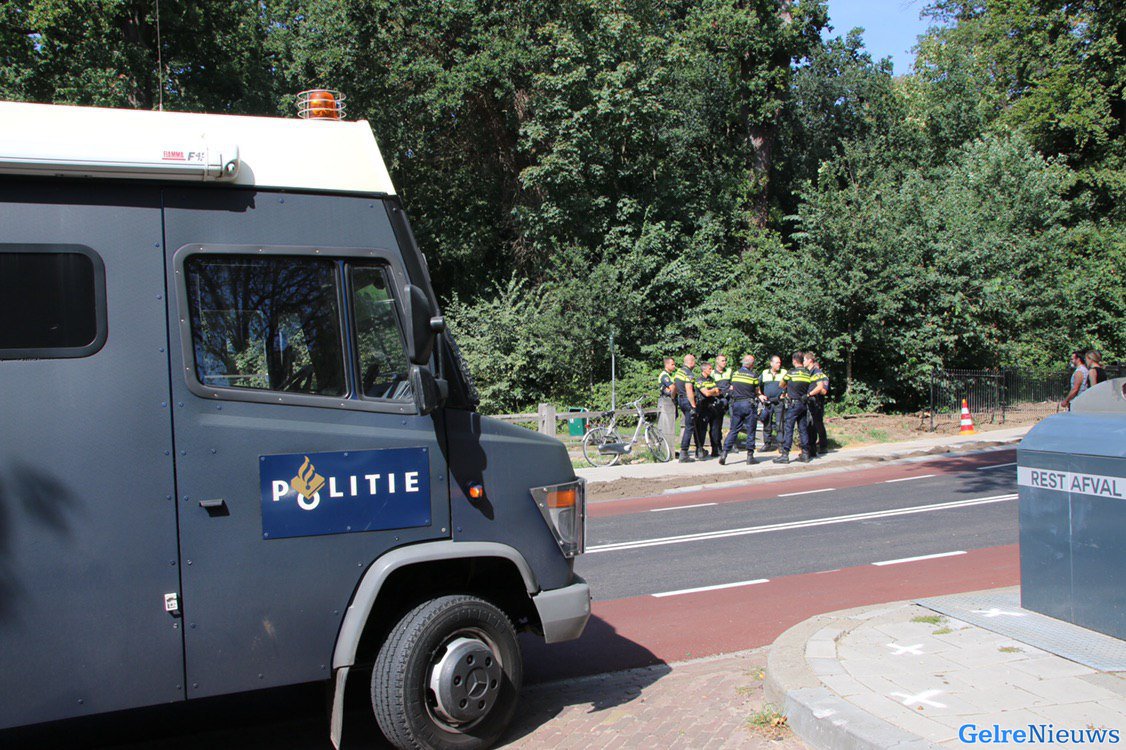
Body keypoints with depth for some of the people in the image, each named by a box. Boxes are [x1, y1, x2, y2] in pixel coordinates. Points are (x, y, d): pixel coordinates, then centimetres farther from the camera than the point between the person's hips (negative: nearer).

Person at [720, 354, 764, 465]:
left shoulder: (734, 374, 5)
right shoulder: (753, 376, -7)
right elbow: (758, 392, 3)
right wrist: (760, 396, 28)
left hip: (736, 404, 4)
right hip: (749, 404, -4)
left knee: (733, 430, 8)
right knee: (750, 431, 5)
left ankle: (724, 453, -3)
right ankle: (750, 456, 6)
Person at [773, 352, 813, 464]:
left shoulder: (791, 373, -8)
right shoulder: (808, 374, 5)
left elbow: (781, 384, 7)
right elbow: (810, 390, 9)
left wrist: (784, 392, 30)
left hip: (793, 404, -5)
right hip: (803, 404, 5)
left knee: (788, 429, -5)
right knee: (803, 429, 10)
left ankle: (785, 454, -7)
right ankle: (805, 454, 13)